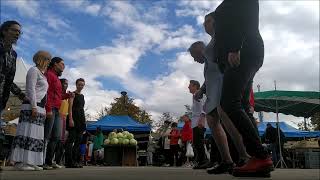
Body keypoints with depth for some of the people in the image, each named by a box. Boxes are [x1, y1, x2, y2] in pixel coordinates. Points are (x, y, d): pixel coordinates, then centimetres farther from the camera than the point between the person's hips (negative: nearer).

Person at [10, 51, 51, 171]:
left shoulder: (42, 74, 25)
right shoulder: (34, 70, -1)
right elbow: (30, 89, -12)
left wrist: (43, 110, 18)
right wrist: (34, 106, -20)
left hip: (39, 108, 9)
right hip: (31, 107, -9)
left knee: (36, 135, 5)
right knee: (27, 133, -12)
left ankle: (29, 161, 6)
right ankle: (19, 162, -11)